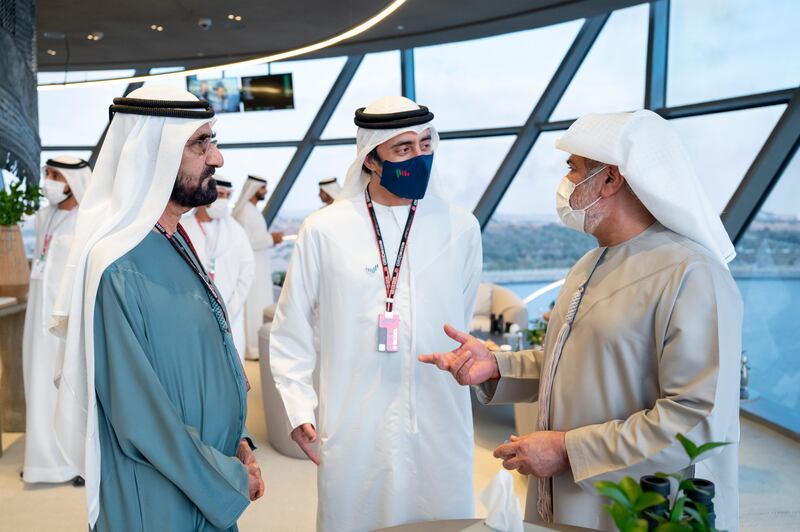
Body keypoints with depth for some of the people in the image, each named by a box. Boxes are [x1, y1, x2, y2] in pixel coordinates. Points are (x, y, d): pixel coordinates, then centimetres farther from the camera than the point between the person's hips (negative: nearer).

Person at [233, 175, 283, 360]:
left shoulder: (252, 210, 14)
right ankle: (251, 347, 3)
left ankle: (255, 344, 22)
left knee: (260, 306, 14)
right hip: (251, 266, -10)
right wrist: (271, 239, -18)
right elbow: (245, 242, -23)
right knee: (253, 306, -4)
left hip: (259, 266, 10)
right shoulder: (245, 211, -16)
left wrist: (270, 237, 7)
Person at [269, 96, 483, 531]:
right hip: (351, 433, -1)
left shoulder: (461, 229, 1)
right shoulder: (324, 230, -4)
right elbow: (290, 333, 4)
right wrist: (299, 410, -1)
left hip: (440, 429, 2)